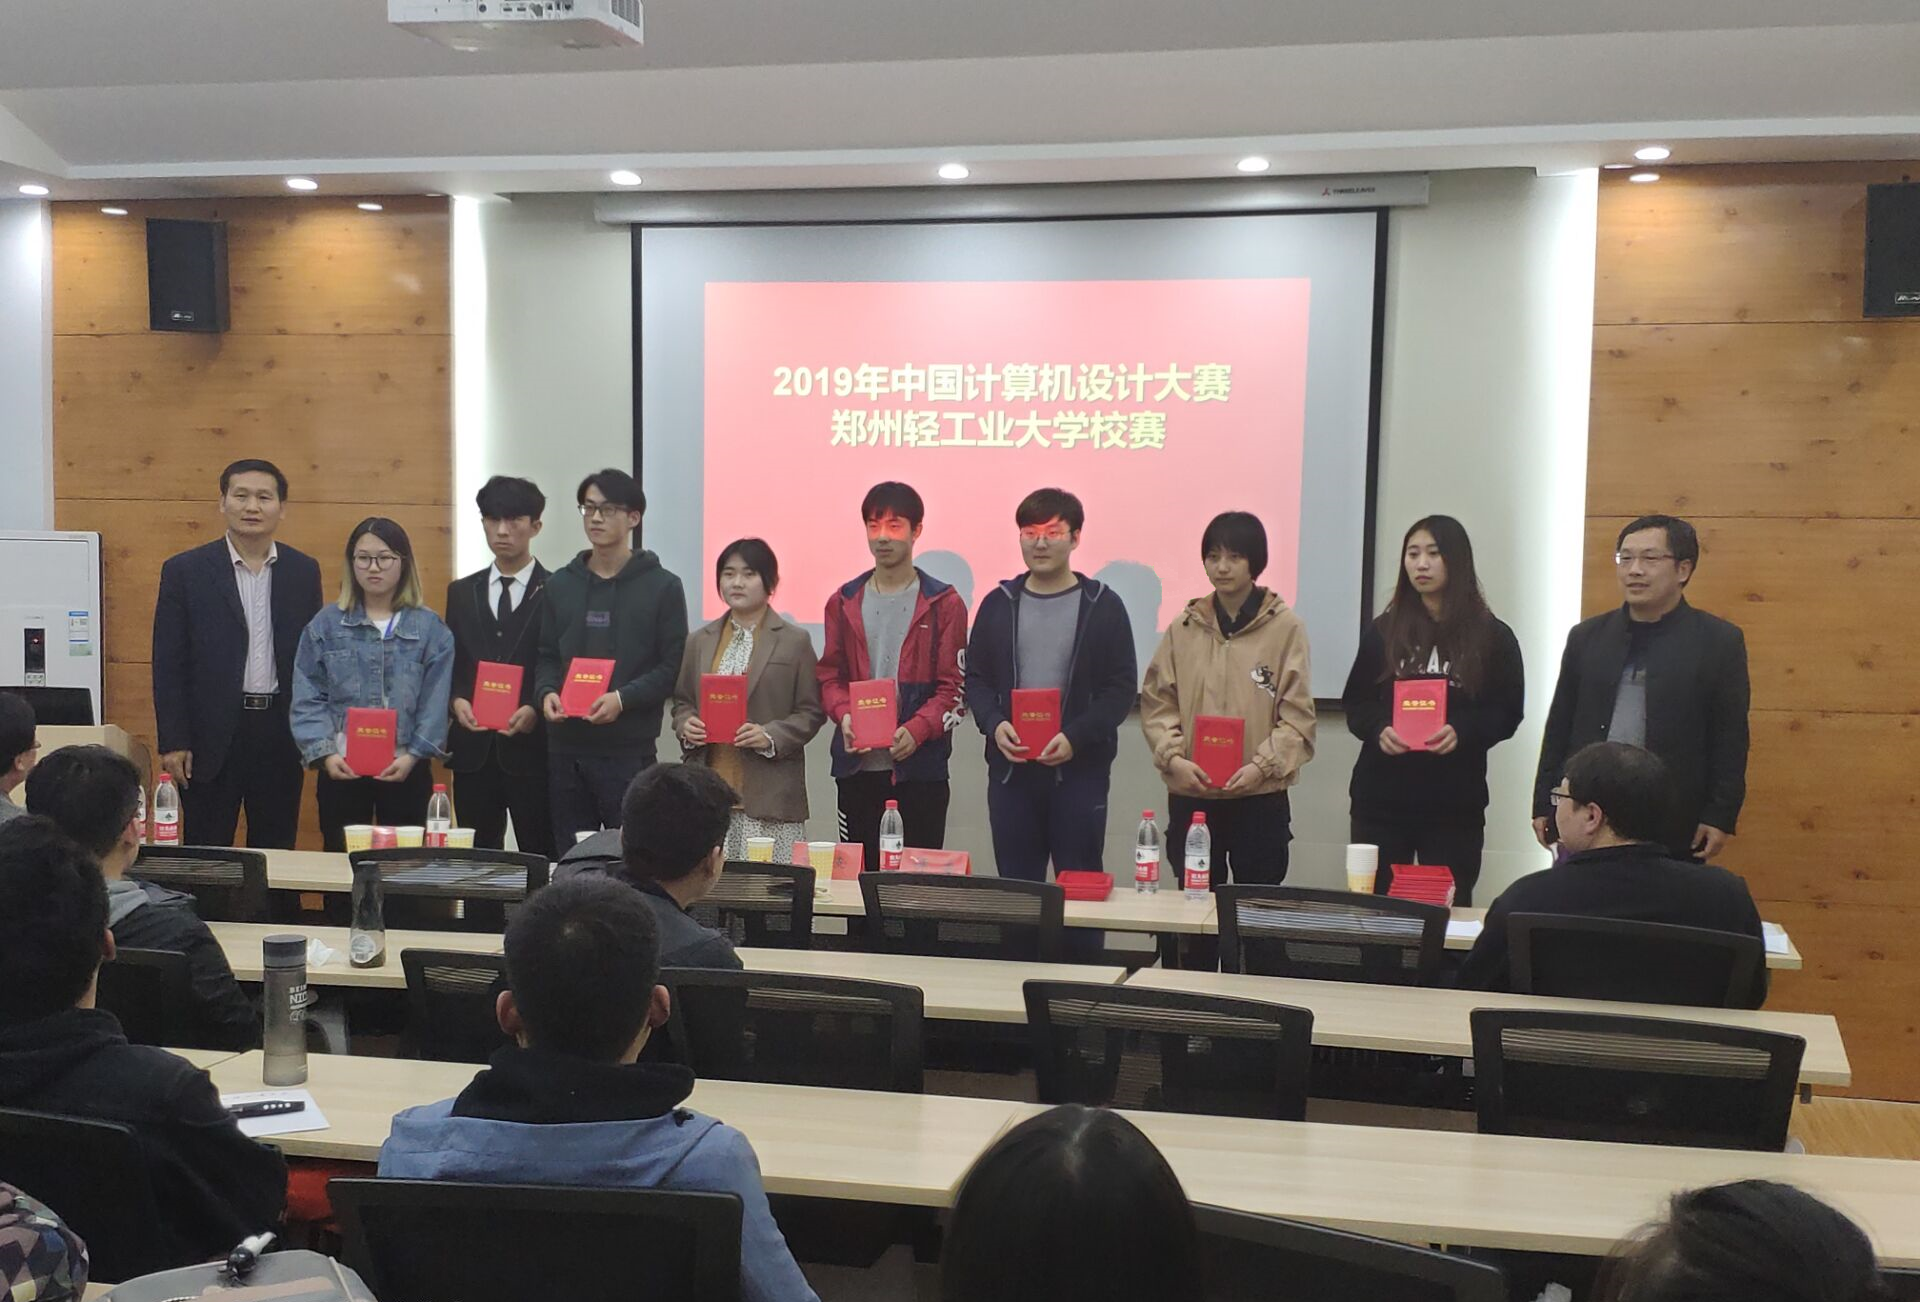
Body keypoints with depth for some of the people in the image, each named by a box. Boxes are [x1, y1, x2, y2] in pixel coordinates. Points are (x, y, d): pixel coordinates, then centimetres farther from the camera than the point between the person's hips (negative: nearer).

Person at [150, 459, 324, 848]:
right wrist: (172, 742, -7)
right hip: (212, 736, -2)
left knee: (277, 854, 9)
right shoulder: (185, 571, -1)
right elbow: (168, 664, -2)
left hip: (282, 735, 2)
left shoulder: (304, 571, 7)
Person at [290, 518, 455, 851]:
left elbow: (435, 703, -2)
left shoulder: (430, 629, 3)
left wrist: (414, 755, -13)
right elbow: (308, 700, 1)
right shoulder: (326, 625, 5)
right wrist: (325, 753, -11)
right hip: (342, 771, 1)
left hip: (406, 771, 0)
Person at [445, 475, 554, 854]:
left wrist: (535, 710, -17)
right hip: (473, 749, 4)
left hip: (532, 747, -4)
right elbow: (449, 665, 15)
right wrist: (457, 700, -5)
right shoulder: (462, 592, 14)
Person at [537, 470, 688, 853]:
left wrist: (623, 698, -17)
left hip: (629, 749, -4)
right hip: (565, 747, 4)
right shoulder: (561, 584, 14)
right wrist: (547, 692, -4)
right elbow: (547, 655, 17)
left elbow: (672, 667, -3)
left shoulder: (662, 587, 1)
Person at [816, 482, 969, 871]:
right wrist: (845, 717, -9)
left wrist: (917, 730, -18)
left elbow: (955, 687, -2)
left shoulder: (943, 603, 2)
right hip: (857, 764, 3)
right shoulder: (845, 602, 12)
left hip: (921, 765, -3)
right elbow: (830, 675, 12)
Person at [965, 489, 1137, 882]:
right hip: (1010, 768, 3)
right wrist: (993, 724, -10)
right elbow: (976, 679, 10)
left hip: (1080, 768, -2)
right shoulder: (998, 604, 10)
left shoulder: (1103, 606, 1)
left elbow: (1122, 687, -2)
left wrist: (1076, 737, -16)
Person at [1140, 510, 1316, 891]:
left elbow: (1297, 715, -4)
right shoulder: (1183, 628, 6)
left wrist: (1262, 765, -15)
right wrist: (1173, 758, -9)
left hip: (1261, 798, -2)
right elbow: (1157, 703, 6)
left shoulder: (1286, 628, -2)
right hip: (1190, 797, 2)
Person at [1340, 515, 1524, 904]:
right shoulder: (1383, 630, 7)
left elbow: (1508, 712, 2)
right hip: (1380, 797, 1)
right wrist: (1379, 729, -13)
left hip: (1455, 802, -1)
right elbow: (1354, 702, 9)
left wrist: (1461, 732, -17)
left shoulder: (1493, 637, 2)